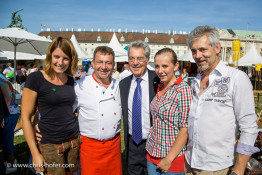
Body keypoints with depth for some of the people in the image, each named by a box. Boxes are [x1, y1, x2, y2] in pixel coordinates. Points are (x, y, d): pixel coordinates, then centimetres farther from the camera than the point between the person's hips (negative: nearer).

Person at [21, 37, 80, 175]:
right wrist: (35, 153, -11)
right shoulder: (35, 78, -12)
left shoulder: (70, 80, 4)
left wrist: (78, 138, 8)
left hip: (74, 141, 5)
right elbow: (25, 117, -11)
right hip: (50, 145, -5)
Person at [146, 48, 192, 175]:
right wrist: (151, 150, 8)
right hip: (152, 153, 6)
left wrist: (169, 159, -16)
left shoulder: (183, 90, -16)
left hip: (173, 158, -6)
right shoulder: (159, 88, 4)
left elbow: (185, 129, -18)